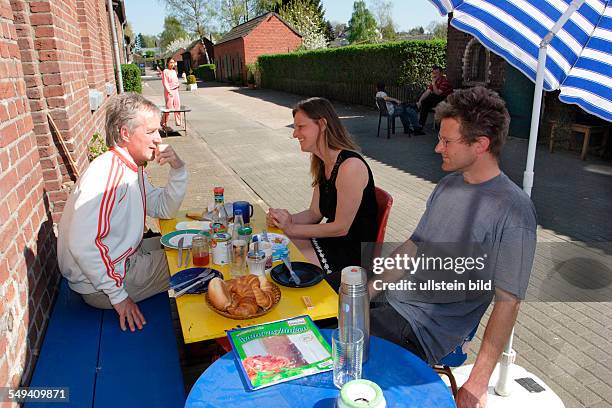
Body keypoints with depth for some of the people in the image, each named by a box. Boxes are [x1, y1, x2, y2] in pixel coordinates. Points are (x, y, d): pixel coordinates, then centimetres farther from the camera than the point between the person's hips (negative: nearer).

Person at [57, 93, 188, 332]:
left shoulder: (132, 168, 4)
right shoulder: (109, 173, -28)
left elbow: (164, 210, 10)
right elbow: (82, 244, -33)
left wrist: (178, 170, -6)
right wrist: (118, 295, -25)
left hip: (123, 257, 10)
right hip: (98, 285, -10)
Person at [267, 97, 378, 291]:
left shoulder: (350, 166, -25)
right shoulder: (322, 164, 5)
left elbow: (341, 227, -22)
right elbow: (315, 213, 9)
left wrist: (292, 228, -16)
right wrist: (286, 219, -11)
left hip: (353, 253, -8)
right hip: (331, 240, 8)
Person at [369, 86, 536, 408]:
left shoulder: (513, 211, -17)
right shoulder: (448, 184, 7)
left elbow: (507, 303, -18)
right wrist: (370, 290, 1)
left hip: (428, 327, -7)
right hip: (393, 297, 7)